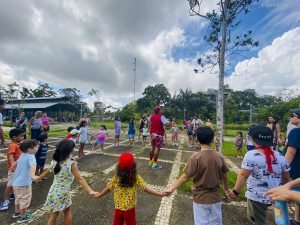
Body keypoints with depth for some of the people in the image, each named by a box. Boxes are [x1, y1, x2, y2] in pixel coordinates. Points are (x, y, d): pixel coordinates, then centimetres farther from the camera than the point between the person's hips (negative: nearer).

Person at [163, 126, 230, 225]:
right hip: (216, 198, 4)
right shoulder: (219, 157, -9)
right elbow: (224, 176, 5)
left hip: (201, 198, -4)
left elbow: (185, 177, -20)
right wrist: (226, 189, 24)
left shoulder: (196, 157, -22)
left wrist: (171, 188, -10)